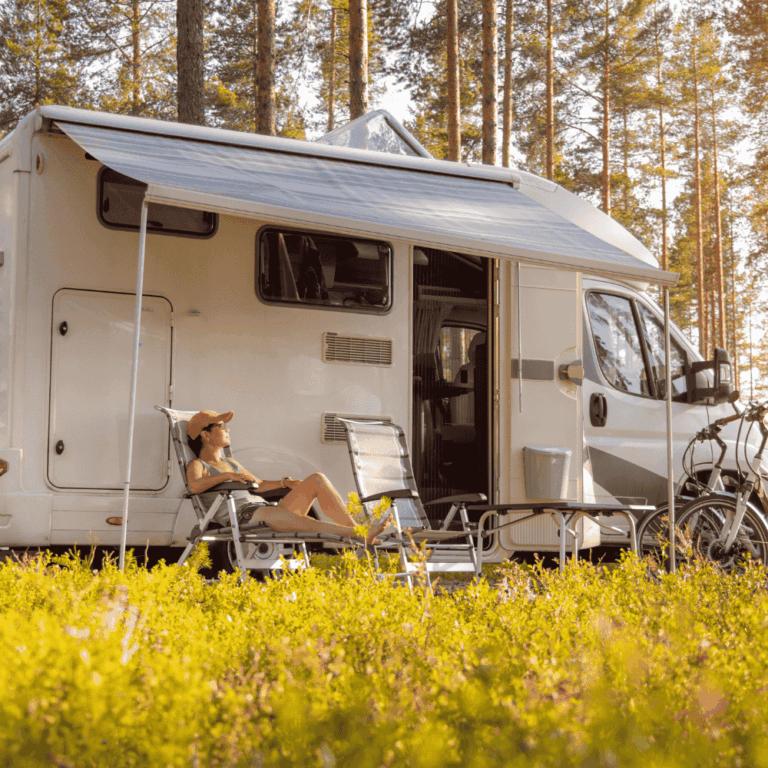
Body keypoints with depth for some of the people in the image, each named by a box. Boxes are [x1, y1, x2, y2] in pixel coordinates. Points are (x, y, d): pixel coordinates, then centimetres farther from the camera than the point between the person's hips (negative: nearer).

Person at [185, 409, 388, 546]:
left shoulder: (230, 463, 30)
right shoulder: (197, 466, 7)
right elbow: (194, 486, -16)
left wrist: (286, 483, 15)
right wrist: (227, 476, -28)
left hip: (267, 514, 8)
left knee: (317, 479, -10)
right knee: (269, 512, -43)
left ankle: (358, 532, -26)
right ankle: (357, 536, -54)